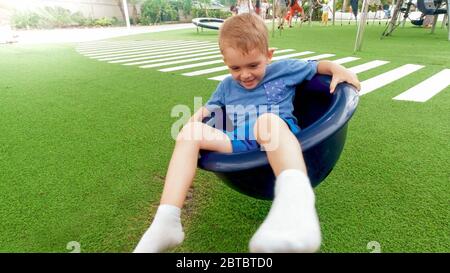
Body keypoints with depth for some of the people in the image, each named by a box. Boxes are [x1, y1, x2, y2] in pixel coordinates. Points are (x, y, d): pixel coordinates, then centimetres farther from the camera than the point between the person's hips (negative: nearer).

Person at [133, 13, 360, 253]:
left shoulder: (284, 69, 15)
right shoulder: (226, 86, 24)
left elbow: (318, 65, 24)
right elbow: (206, 109, 27)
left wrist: (338, 69, 4)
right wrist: (191, 125, 7)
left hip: (280, 142, -3)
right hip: (239, 144, 4)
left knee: (268, 120, -37)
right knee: (190, 132, -16)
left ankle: (296, 198, -66)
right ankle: (166, 222, -26)